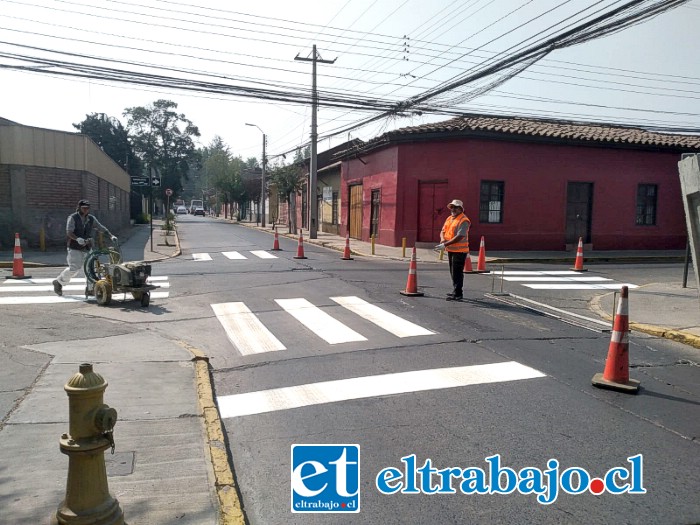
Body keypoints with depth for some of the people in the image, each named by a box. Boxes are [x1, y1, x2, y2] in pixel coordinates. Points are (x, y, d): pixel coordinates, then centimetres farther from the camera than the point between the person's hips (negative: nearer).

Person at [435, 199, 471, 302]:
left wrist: (445, 245, -27)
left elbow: (460, 237, -24)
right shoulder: (449, 218, 13)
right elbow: (443, 231, 13)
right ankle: (455, 291, 30)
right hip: (450, 250, 9)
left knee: (457, 273, -6)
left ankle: (457, 294, -1)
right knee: (453, 272, 17)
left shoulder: (464, 221, -15)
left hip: (459, 250, -9)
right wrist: (443, 239, -10)